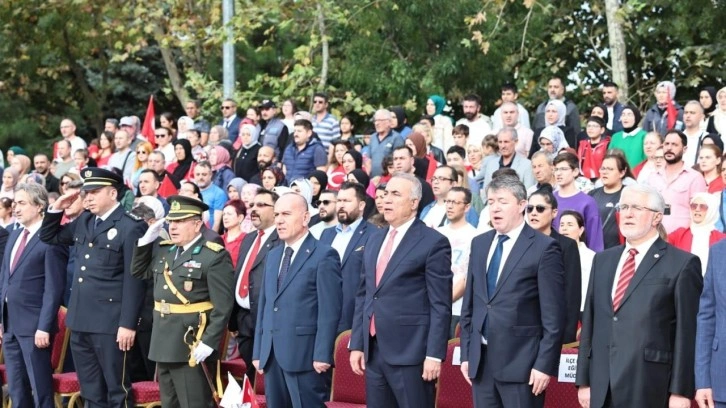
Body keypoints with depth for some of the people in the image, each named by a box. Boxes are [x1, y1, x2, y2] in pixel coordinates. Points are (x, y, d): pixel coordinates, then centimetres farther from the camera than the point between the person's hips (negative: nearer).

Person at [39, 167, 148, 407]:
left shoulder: (130, 227, -10)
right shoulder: (84, 222, 12)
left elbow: (133, 280, -14)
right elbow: (48, 237, 26)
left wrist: (128, 324, -18)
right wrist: (57, 208, 9)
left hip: (110, 323, -7)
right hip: (80, 320, 7)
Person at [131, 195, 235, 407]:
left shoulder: (215, 256, -12)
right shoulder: (162, 249, 11)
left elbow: (223, 306, -16)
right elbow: (139, 272, 22)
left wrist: (209, 342, -22)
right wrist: (146, 240, 8)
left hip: (193, 346, -8)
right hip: (164, 343, 8)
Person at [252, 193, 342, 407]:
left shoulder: (324, 255, -6)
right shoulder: (272, 255, 18)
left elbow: (330, 311, -11)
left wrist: (322, 355, -16)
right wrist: (258, 351, 13)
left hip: (305, 354, -7)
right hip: (272, 355, 7)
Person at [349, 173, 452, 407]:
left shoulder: (433, 243, -6)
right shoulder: (374, 240, 16)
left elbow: (440, 306, -10)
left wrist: (434, 354, -15)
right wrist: (357, 343, 12)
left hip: (410, 352, -7)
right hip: (373, 351, 7)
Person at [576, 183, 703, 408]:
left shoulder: (682, 264, -2)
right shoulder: (602, 260, 16)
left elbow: (687, 333, -6)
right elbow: (589, 322, 14)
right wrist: (584, 380, 10)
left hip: (649, 389, -5)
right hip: (601, 386, 5)